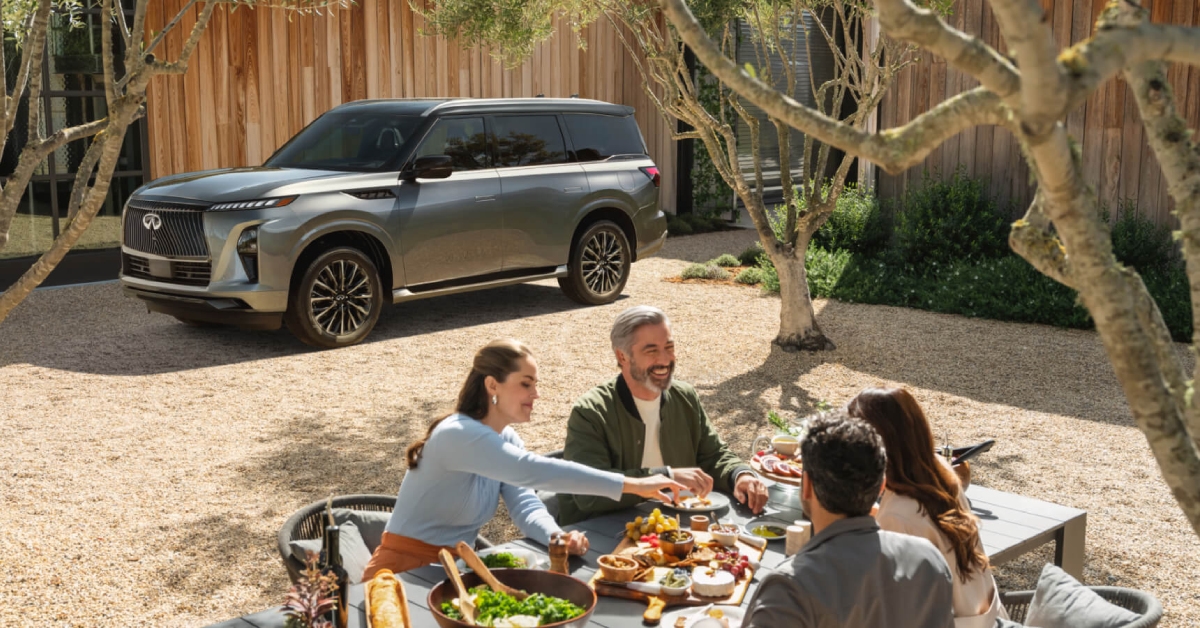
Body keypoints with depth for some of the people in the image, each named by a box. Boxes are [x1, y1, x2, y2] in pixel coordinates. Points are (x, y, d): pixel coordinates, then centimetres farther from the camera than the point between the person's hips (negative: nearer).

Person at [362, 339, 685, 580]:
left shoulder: (507, 439, 4)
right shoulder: (458, 435, -25)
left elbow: (526, 506, -6)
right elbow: (530, 470, -37)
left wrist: (558, 537, -30)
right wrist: (631, 485, -39)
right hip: (405, 572, -8)